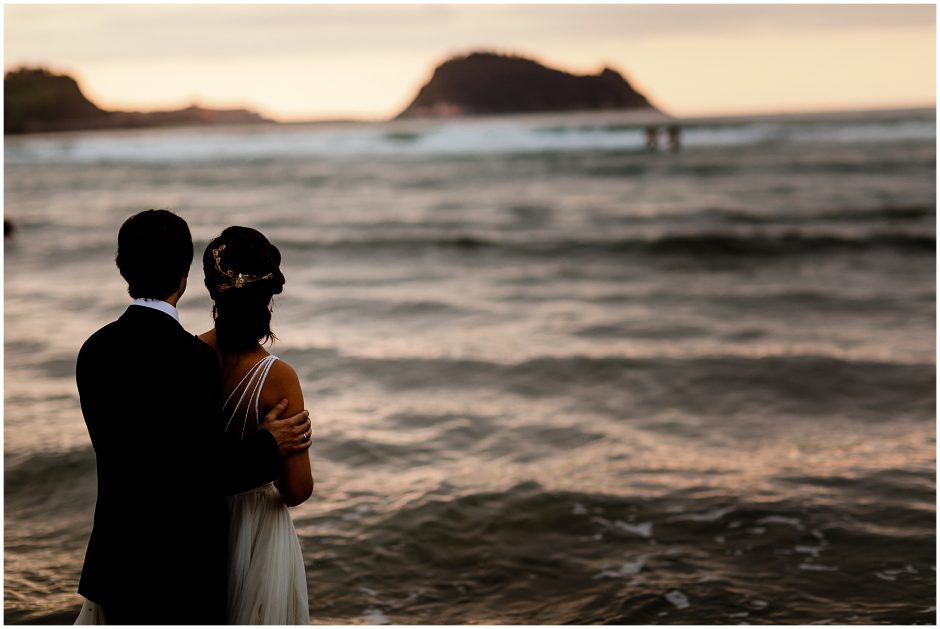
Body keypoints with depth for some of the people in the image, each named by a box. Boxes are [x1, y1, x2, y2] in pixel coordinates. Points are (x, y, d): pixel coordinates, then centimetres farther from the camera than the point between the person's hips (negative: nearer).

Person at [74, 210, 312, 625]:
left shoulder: (95, 349, 1)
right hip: (177, 559, -7)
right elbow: (198, 473, -21)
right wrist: (269, 448, -7)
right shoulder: (191, 357, -22)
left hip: (116, 550, 7)